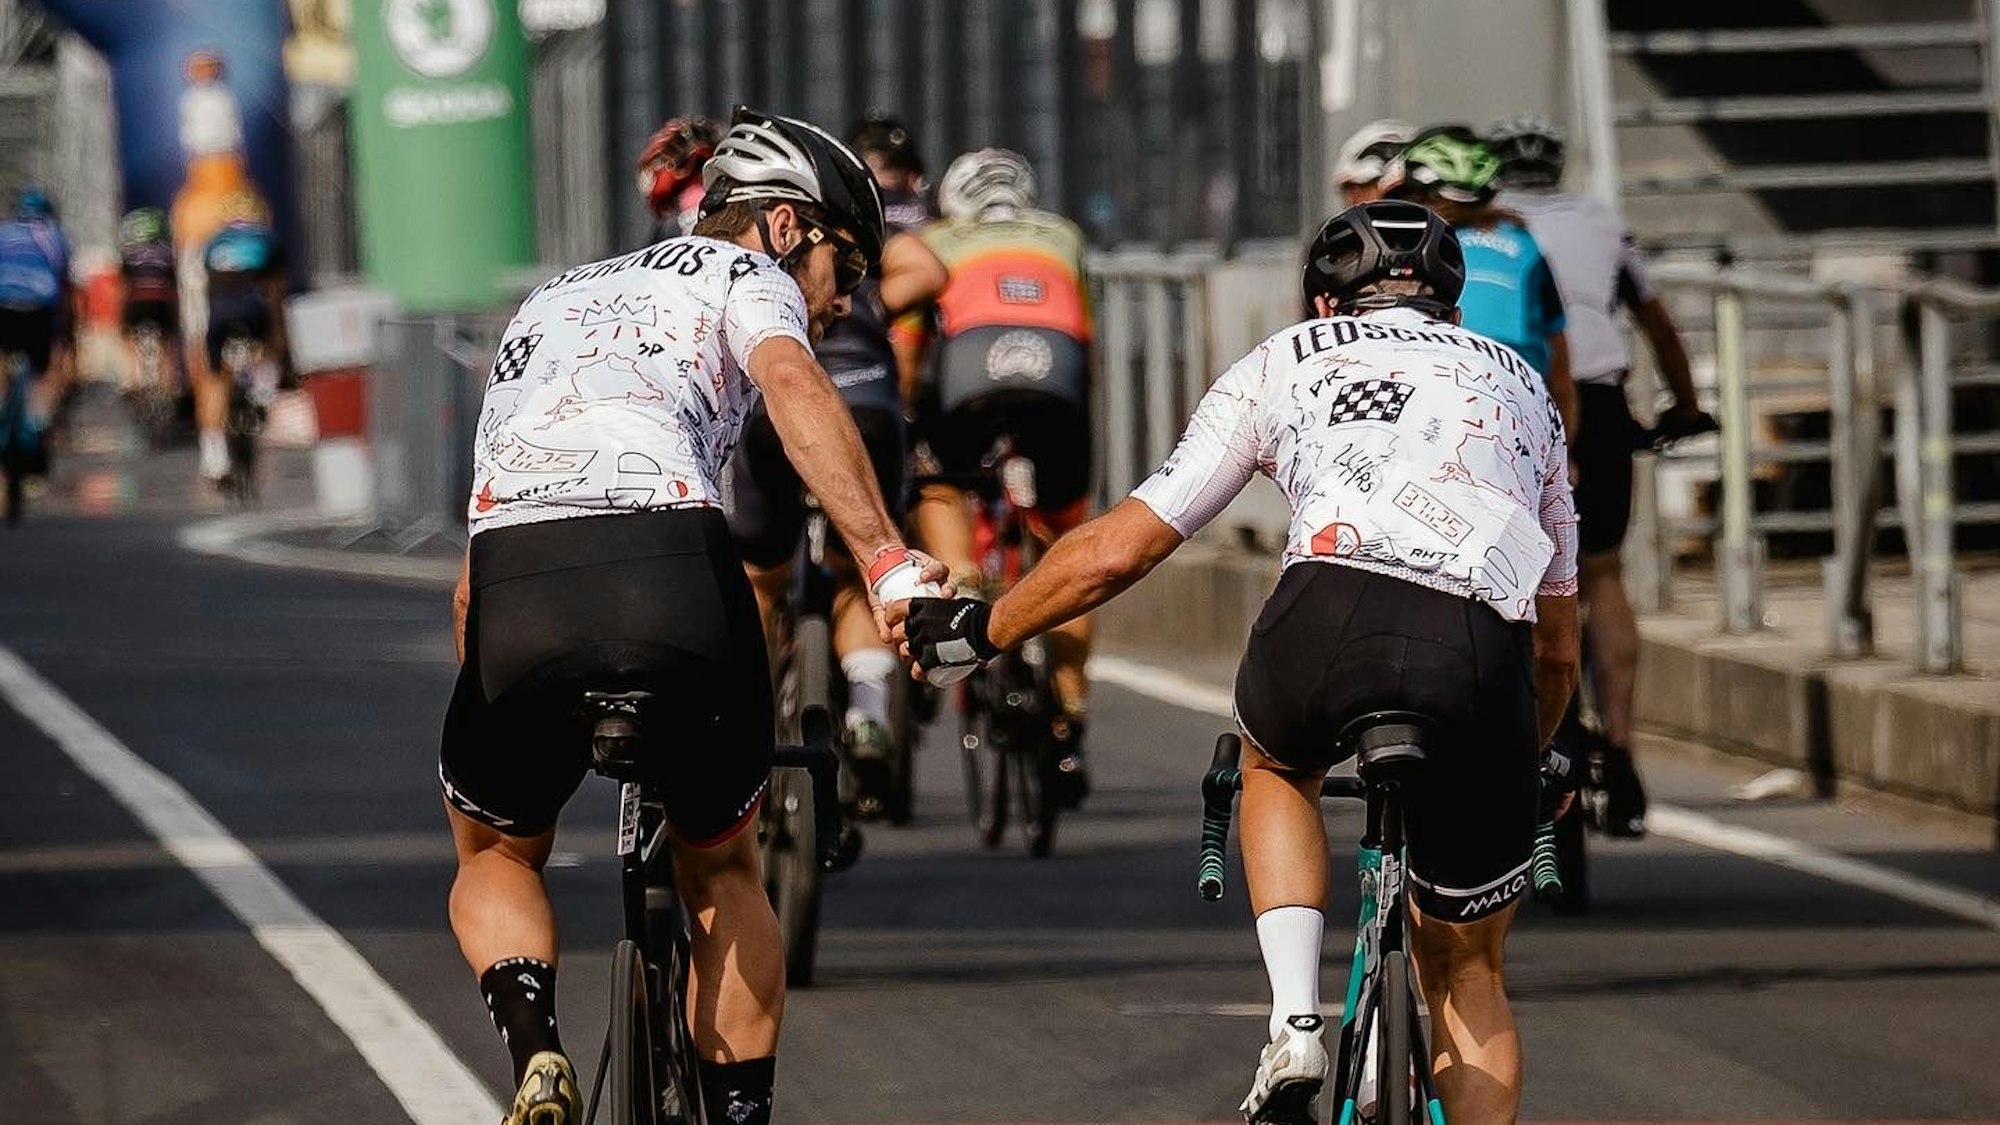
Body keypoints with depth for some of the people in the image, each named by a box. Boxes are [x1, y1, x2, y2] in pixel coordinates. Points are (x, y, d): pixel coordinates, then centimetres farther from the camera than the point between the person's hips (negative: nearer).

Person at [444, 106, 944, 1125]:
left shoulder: (548, 304, 39)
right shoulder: (744, 277, 22)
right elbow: (792, 386, -5)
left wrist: (505, 720, 49)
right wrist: (888, 561, -16)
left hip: (517, 583, 3)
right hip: (675, 572, -3)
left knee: (496, 857, 27)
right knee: (722, 870, 22)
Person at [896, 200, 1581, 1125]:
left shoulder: (1286, 361, 27)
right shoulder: (1522, 387, 35)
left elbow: (1117, 550, 24)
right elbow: (1559, 647, 40)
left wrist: (980, 630, 40)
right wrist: (1520, 765, 57)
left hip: (1330, 617, -1)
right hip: (1483, 661, 1)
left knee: (1276, 768, 36)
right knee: (1466, 974, 21)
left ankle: (1296, 1027, 17)